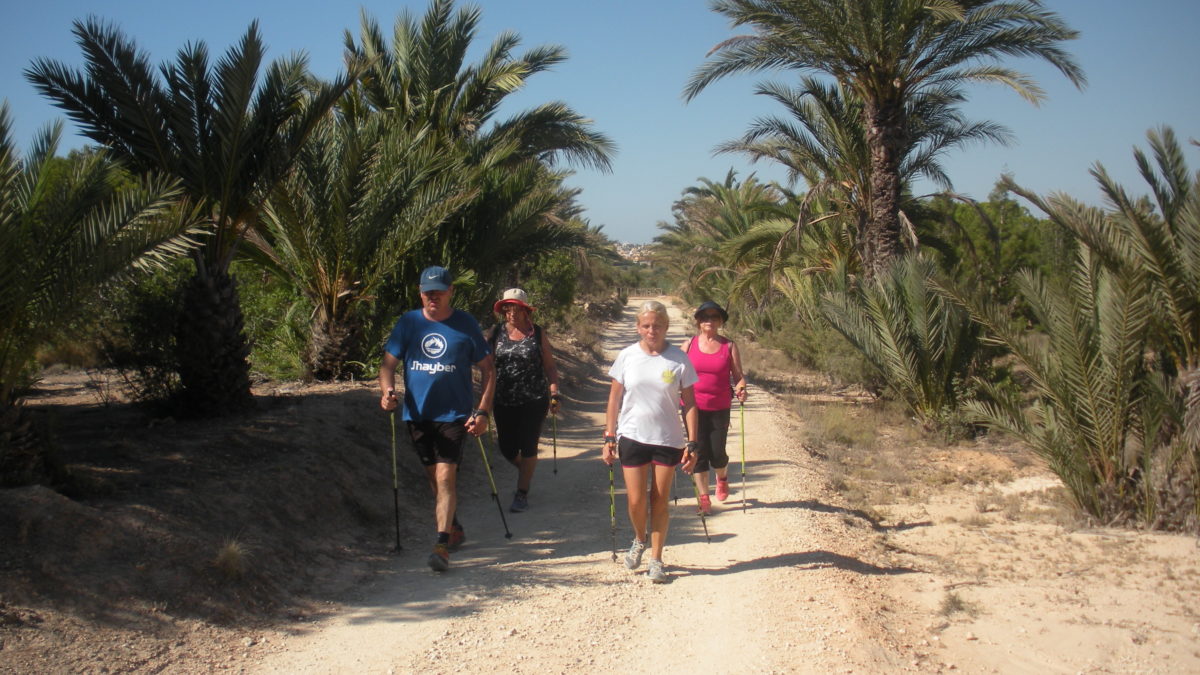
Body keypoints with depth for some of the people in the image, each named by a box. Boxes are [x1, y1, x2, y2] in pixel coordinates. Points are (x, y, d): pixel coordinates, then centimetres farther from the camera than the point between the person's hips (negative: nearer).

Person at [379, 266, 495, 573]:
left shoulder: (466, 324, -2)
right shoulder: (408, 323, 3)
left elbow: (488, 370, 2)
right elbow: (389, 363, 3)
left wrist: (482, 411, -7)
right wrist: (387, 391, -18)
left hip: (454, 414, -3)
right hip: (418, 413, 4)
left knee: (445, 476, -14)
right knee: (433, 476, 15)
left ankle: (442, 545, -16)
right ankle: (455, 530, 34)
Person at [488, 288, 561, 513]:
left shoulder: (537, 334, 0)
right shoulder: (496, 333, 3)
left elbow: (550, 367, 3)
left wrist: (554, 394, -6)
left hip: (534, 401, -2)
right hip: (504, 401, 2)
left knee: (528, 447, -1)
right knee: (507, 448, 8)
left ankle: (522, 493, 11)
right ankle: (526, 471, 39)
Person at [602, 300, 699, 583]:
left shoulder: (679, 359, -4)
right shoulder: (627, 357, -1)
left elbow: (689, 403, 0)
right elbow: (614, 399, 5)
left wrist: (692, 443, -4)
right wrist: (609, 438, 2)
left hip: (668, 440, 0)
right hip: (632, 437, 1)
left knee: (660, 500, 6)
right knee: (636, 500, 0)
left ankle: (656, 559, 18)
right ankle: (639, 541, 31)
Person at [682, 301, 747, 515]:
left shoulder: (729, 346, 3)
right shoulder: (690, 345, 5)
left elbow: (738, 375, 3)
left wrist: (741, 388, -17)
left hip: (720, 408, 0)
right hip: (693, 407, 1)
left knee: (717, 452, -1)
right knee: (699, 451, -1)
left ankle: (722, 478, 34)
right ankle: (703, 497, 8)